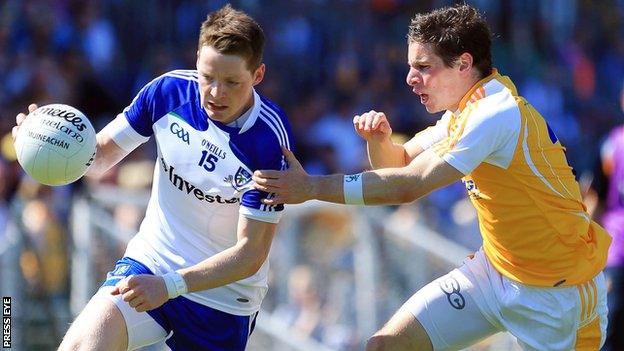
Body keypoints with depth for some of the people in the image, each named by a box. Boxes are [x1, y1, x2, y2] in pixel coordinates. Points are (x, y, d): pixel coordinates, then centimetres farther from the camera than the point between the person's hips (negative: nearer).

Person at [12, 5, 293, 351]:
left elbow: (251, 254, -22)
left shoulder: (268, 142, -22)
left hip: (225, 297, -2)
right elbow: (102, 155, 2)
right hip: (149, 262, 2)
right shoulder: (170, 90, -11)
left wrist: (170, 285, -33)